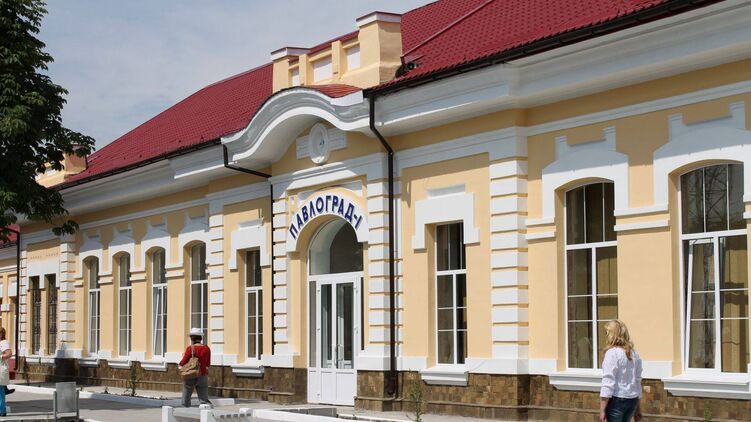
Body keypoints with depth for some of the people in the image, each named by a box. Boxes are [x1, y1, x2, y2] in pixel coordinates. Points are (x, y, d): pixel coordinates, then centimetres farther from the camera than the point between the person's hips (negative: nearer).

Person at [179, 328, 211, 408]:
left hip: (190, 376, -3)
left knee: (186, 400, 10)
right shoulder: (206, 349, 0)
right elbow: (208, 364, 10)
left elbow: (183, 363, -7)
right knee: (204, 400, 3)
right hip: (203, 376, 3)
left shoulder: (190, 348, -11)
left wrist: (180, 363, 15)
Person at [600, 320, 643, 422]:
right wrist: (638, 408, 23)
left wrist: (602, 410, -15)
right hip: (632, 399, 7)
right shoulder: (634, 354, 9)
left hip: (617, 400, -7)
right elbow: (638, 382, 15)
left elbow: (608, 384, -16)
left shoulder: (612, 353, -12)